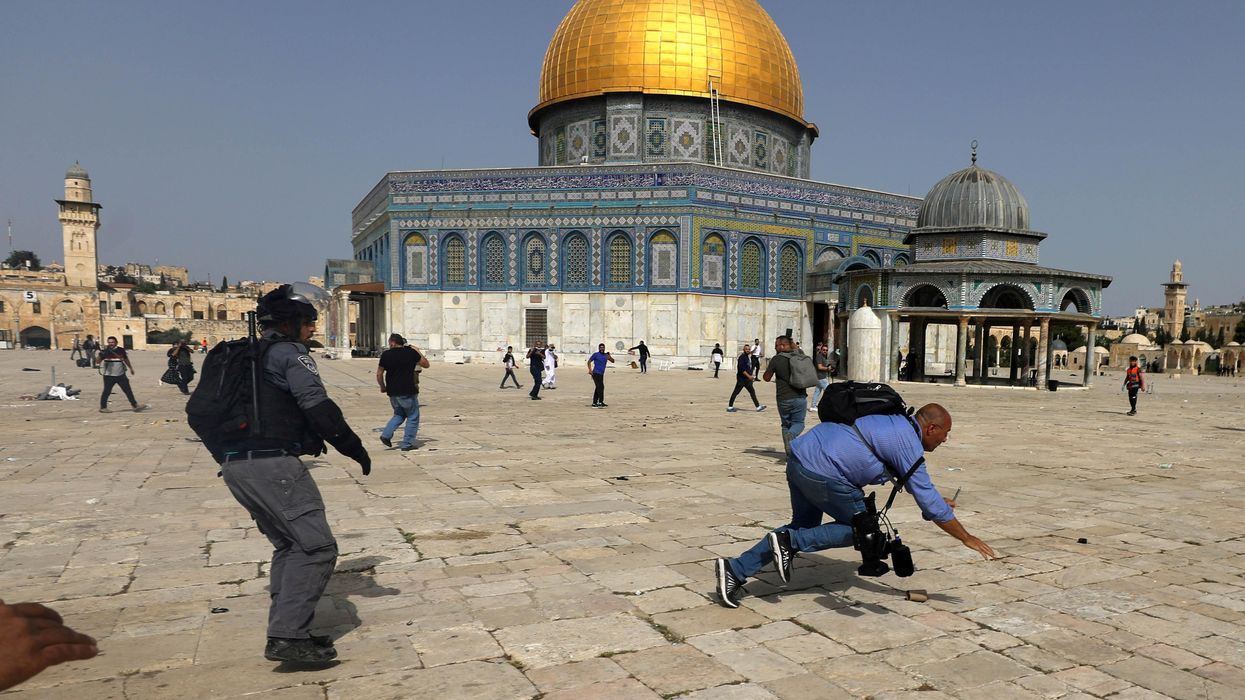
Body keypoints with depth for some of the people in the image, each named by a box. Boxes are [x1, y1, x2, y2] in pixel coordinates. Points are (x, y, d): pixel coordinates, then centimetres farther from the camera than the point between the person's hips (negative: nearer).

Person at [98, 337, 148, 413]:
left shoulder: (121, 350, 3)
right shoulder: (105, 352, -7)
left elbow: (126, 359, 19)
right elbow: (98, 361, -13)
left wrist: (130, 368, 26)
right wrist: (101, 356, -32)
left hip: (121, 375, 3)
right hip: (109, 376, -3)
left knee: (128, 390, 4)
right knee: (107, 391, 2)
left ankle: (135, 405, 9)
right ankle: (103, 407, 15)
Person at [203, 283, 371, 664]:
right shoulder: (289, 353, -6)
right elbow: (318, 407, -17)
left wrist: (225, 455, 32)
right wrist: (354, 447, -8)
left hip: (237, 466, 10)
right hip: (272, 464, -10)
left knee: (289, 545, 19)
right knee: (316, 546, -8)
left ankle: (285, 633, 21)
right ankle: (289, 636, -13)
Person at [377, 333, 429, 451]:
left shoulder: (386, 355, 1)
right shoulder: (411, 352, -4)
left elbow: (379, 374, 4)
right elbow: (426, 365, 6)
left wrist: (382, 387, 20)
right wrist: (418, 352, 18)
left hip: (392, 391, 4)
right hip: (408, 392, -4)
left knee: (399, 414, 24)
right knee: (413, 417, 9)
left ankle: (386, 434, 8)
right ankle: (407, 444, 6)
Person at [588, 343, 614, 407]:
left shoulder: (606, 355, 13)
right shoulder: (596, 354, -3)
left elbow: (613, 361, 10)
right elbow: (589, 361, -2)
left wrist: (610, 357, -12)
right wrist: (590, 370, -14)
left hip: (601, 374, 7)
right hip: (596, 373, -7)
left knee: (598, 388, 11)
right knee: (600, 387, -16)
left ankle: (594, 403, 18)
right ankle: (600, 402, -18)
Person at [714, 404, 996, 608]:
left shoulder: (896, 425, 23)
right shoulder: (908, 444, -5)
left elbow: (912, 477, 41)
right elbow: (928, 503, -3)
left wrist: (936, 499, 44)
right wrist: (967, 538, 6)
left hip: (800, 456, 9)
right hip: (823, 472, -9)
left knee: (804, 527, 20)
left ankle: (735, 570, 10)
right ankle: (790, 541, -1)